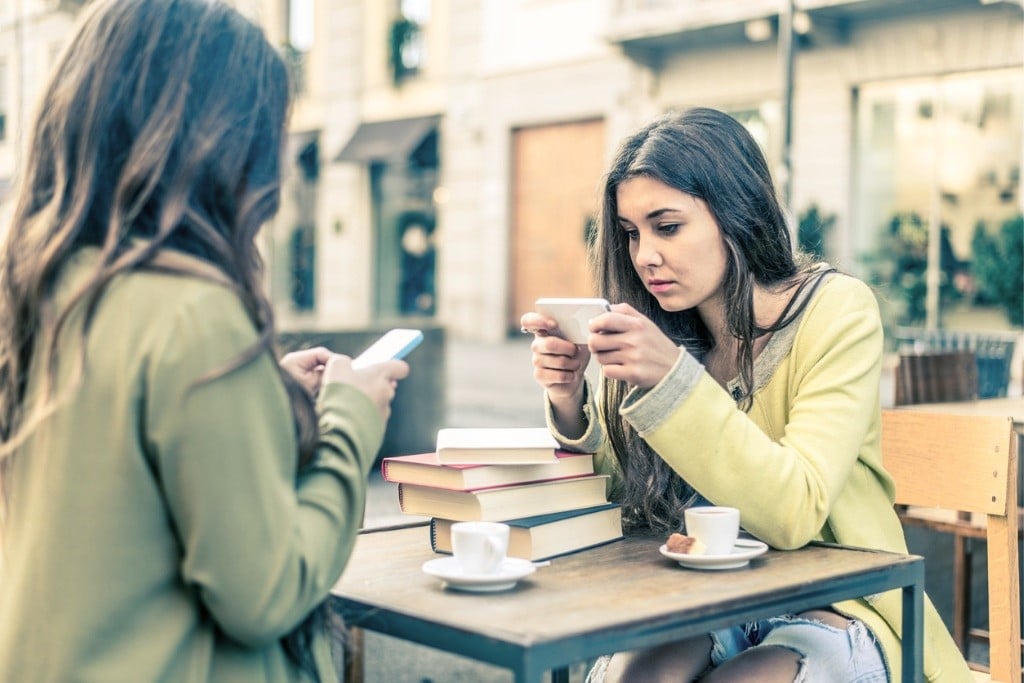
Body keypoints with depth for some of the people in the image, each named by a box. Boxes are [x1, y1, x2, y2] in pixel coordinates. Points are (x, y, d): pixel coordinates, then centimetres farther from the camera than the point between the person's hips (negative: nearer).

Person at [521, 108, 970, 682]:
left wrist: (673, 379, -33)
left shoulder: (836, 311, -13)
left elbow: (793, 511, -23)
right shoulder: (667, 329, -2)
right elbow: (617, 488, 0)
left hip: (830, 612, -2)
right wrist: (571, 401, -19)